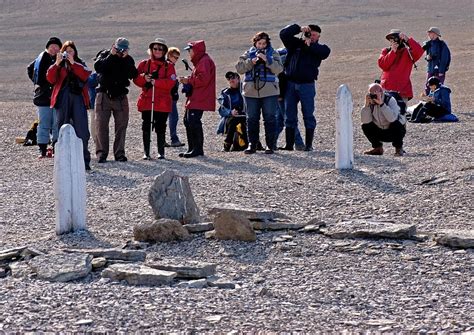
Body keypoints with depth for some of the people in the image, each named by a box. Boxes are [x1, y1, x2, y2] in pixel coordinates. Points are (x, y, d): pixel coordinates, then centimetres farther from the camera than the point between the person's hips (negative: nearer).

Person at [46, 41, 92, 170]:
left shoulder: (80, 64, 14)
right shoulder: (58, 65, 14)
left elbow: (85, 75, -7)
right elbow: (50, 79, -2)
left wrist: (73, 62, -13)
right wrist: (57, 63, -13)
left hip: (78, 97, -1)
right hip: (63, 99, 1)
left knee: (82, 130, -8)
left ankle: (84, 161, -6)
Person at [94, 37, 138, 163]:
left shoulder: (128, 60, 6)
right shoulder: (105, 55, 2)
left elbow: (133, 74, -10)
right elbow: (98, 67, -18)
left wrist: (125, 59, -15)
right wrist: (111, 56, -18)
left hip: (120, 96, 2)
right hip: (104, 95, -2)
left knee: (121, 125, 3)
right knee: (101, 125, -5)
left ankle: (119, 153, 9)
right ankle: (101, 153, -3)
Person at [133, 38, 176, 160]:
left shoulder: (169, 66, 6)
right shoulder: (144, 64, 11)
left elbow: (171, 82, -7)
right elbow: (136, 79, 5)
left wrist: (155, 82, -16)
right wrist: (144, 78, -16)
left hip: (162, 103, -1)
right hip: (146, 100, 1)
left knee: (160, 128, 0)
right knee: (146, 127, 0)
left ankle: (161, 152, 9)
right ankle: (146, 153, 7)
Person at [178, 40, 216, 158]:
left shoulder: (205, 61, -12)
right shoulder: (199, 61, 23)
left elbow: (203, 78, -23)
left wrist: (189, 80, -12)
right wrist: (187, 80, 11)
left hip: (199, 99, -11)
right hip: (194, 99, 11)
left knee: (194, 122, -13)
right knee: (188, 121, 12)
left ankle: (198, 149, -8)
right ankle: (192, 148, 18)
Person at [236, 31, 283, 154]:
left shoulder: (273, 53, 6)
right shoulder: (248, 54, 11)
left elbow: (278, 69, -9)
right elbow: (239, 68, 0)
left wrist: (267, 60, -20)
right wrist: (251, 62, -14)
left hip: (269, 92, -2)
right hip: (251, 91, 2)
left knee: (270, 119, -2)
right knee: (252, 119, 5)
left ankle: (270, 145, 4)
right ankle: (252, 145, 11)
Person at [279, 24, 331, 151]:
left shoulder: (318, 48, 7)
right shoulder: (295, 43, 9)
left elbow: (326, 51, -14)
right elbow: (283, 34, -1)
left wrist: (310, 45, -15)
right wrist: (299, 29, -10)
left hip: (307, 84, -2)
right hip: (291, 83, 2)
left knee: (308, 115, -1)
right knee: (289, 115, 4)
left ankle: (308, 144, 2)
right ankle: (289, 144, 8)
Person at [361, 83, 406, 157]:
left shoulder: (390, 100, -23)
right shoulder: (371, 102, -10)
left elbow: (392, 118, -42)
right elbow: (365, 121, -21)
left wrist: (381, 104, -45)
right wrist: (367, 105, -31)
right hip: (380, 132, 5)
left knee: (396, 124, -35)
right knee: (365, 126, -13)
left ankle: (399, 148, -11)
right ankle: (377, 148, 6)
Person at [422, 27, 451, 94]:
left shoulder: (442, 44, -9)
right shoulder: (429, 44, 11)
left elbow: (444, 58, -12)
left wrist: (441, 71, -16)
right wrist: (427, 57, -4)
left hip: (439, 70, -7)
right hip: (430, 69, 7)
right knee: (427, 88, 6)